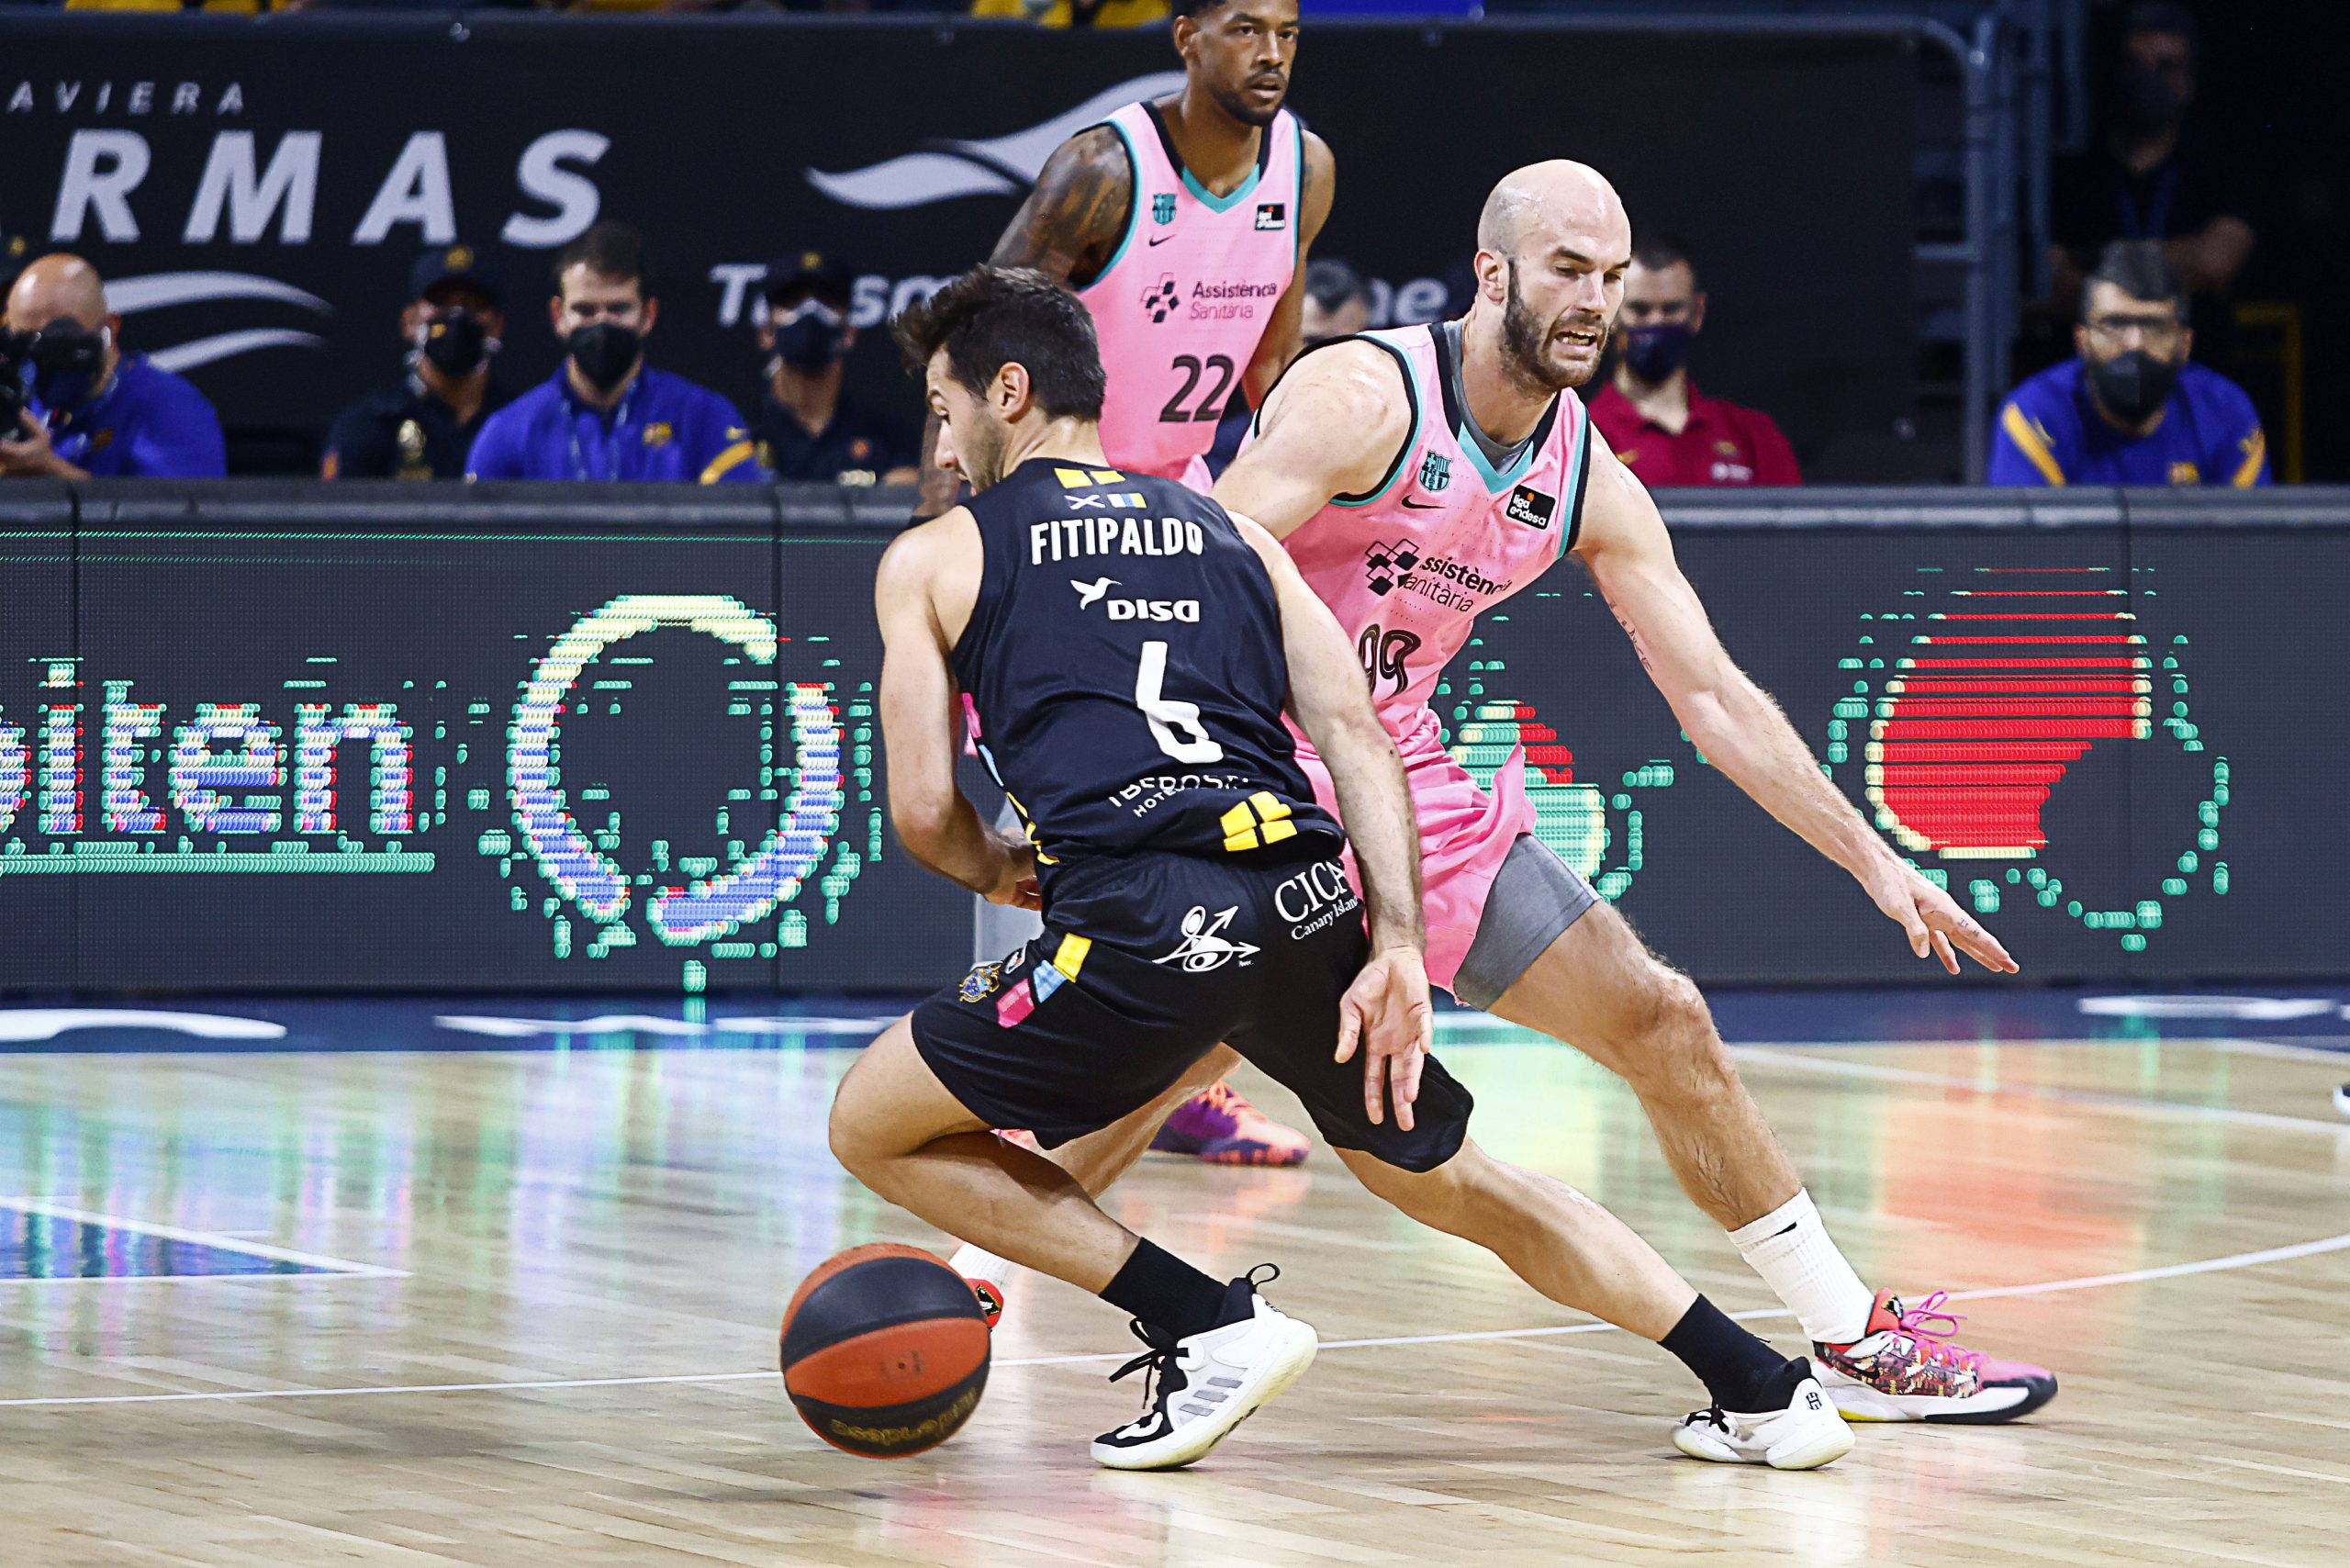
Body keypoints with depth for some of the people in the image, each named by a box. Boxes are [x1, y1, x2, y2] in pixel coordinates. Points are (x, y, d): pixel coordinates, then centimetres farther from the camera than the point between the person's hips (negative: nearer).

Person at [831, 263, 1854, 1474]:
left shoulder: (934, 558, 15)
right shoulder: (1229, 532, 26)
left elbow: (925, 811, 9)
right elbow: (1356, 733, 13)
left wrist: (1003, 874, 31)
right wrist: (1397, 948, 7)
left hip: (1143, 923, -5)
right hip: (1311, 907, 5)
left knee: (873, 1127, 14)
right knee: (1448, 1180, 27)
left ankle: (1208, 1326, 3)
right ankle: (1765, 1394, 21)